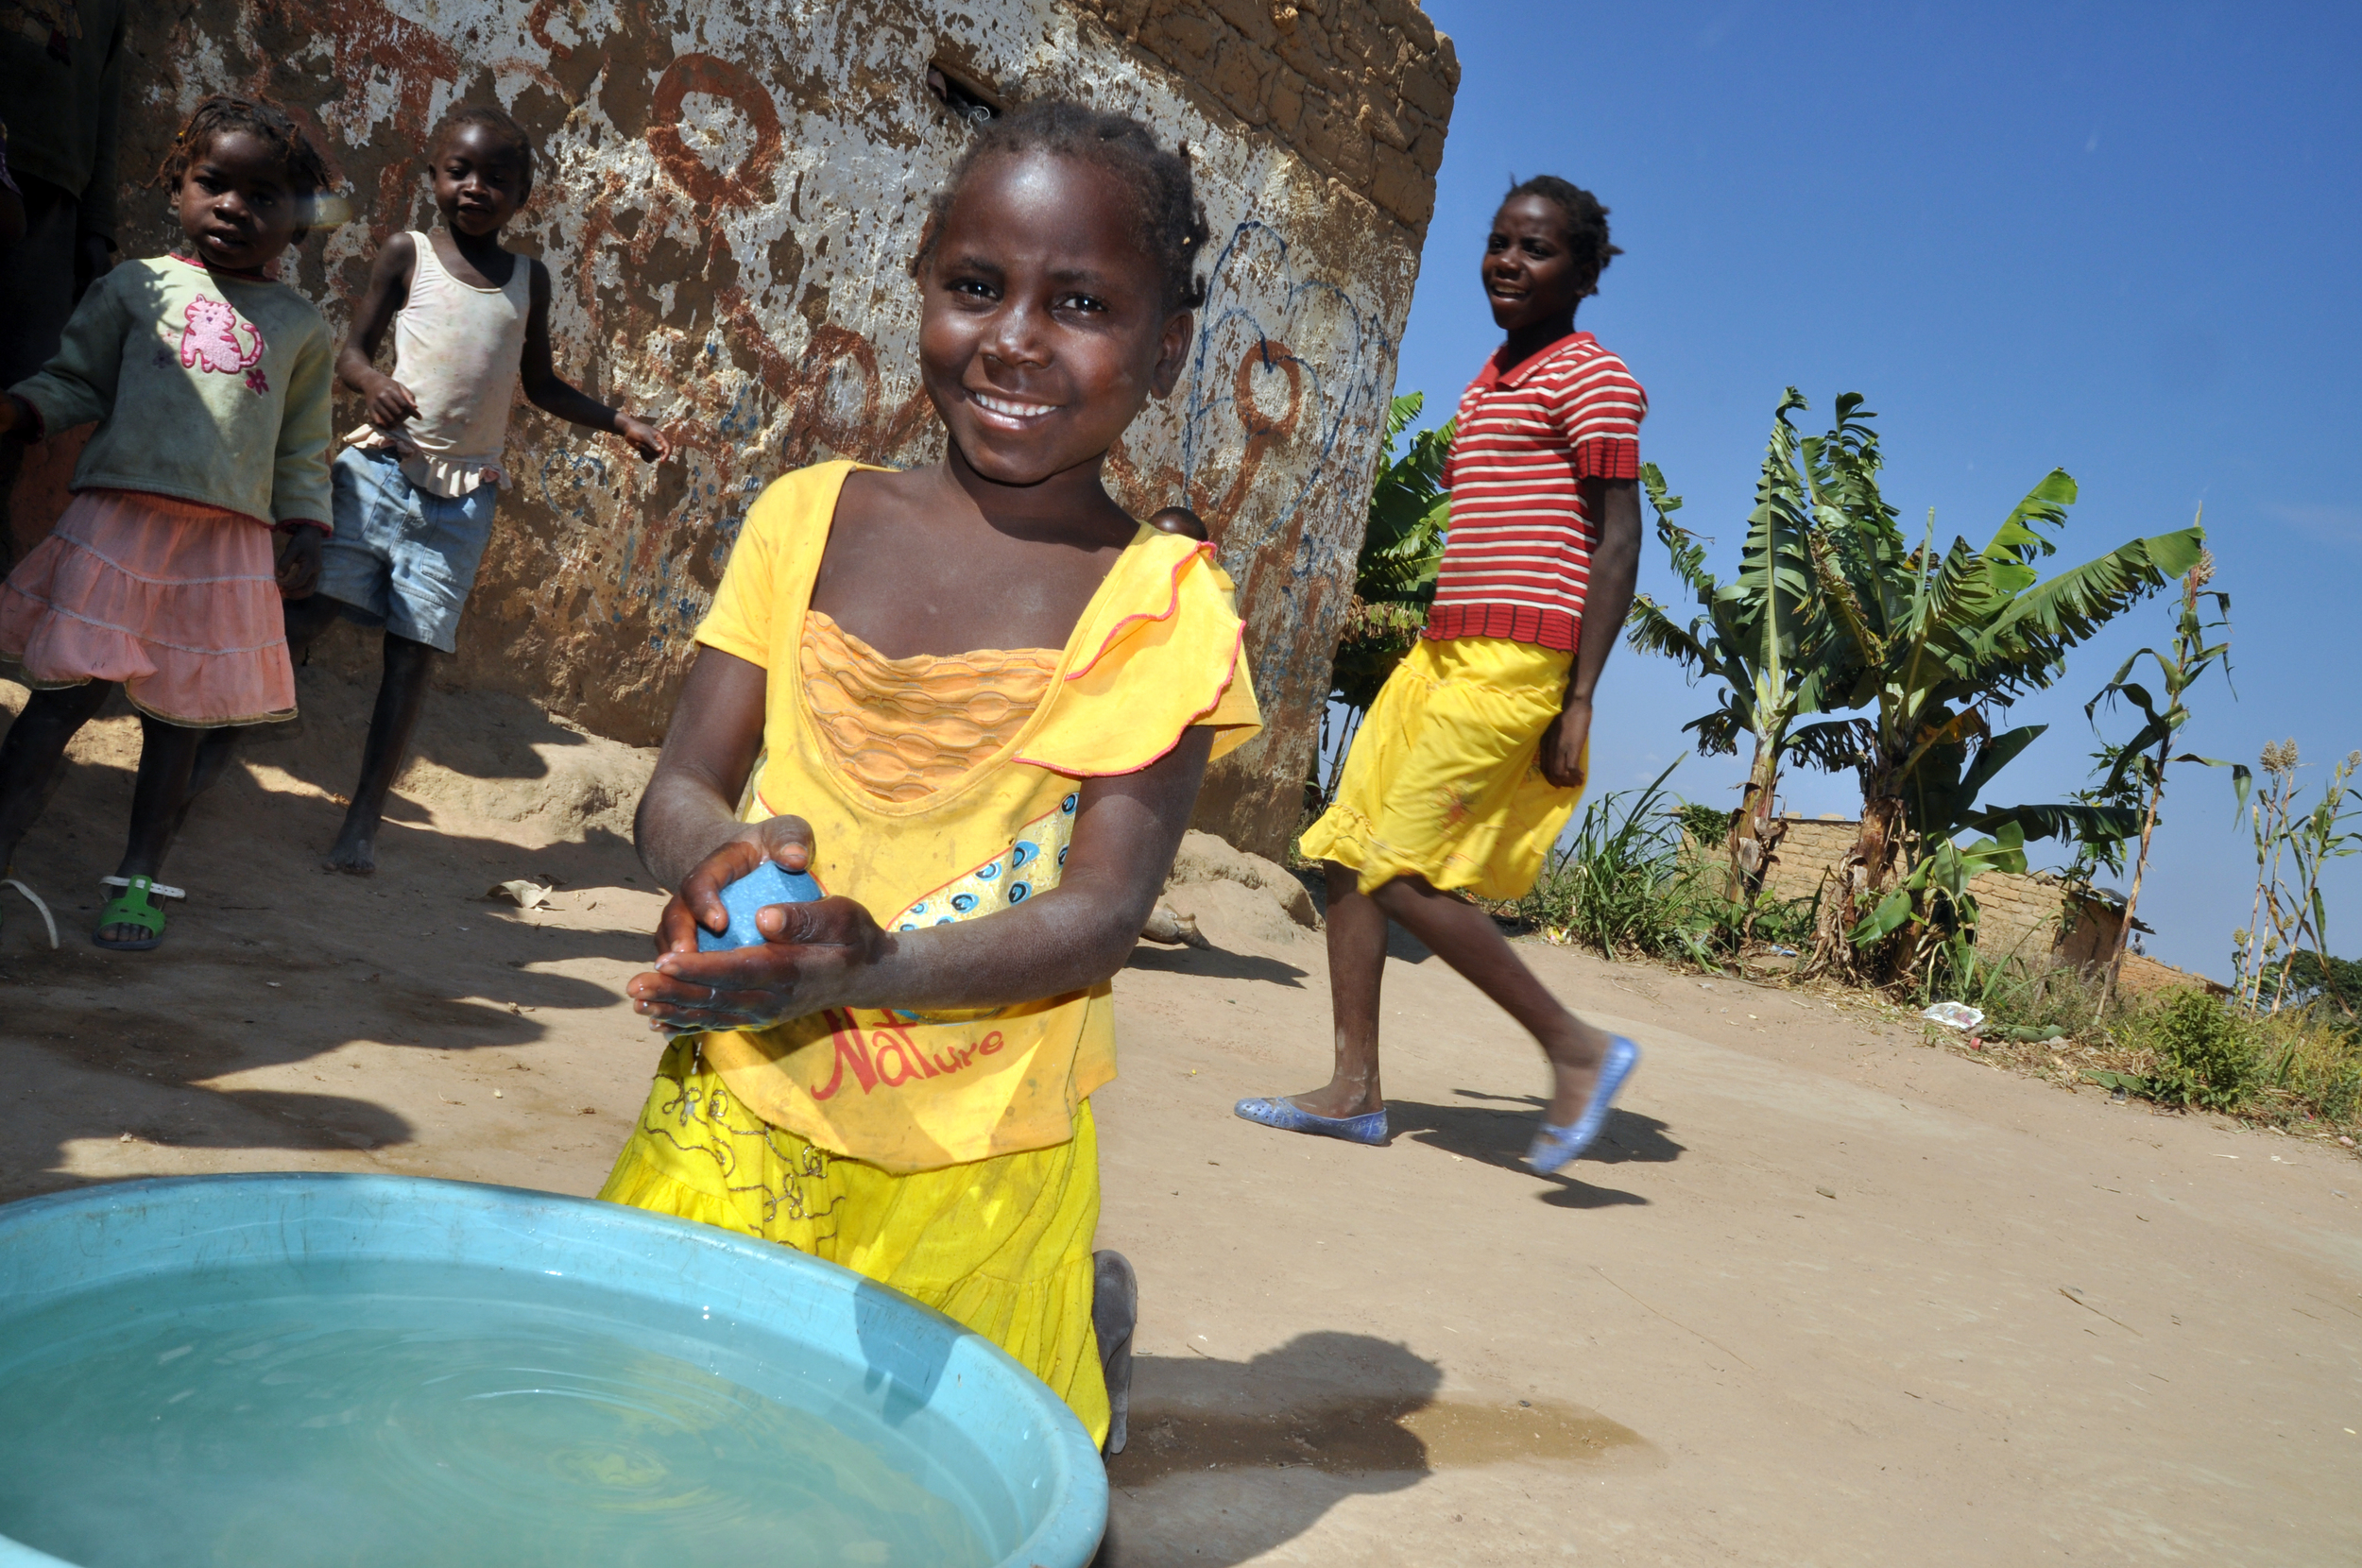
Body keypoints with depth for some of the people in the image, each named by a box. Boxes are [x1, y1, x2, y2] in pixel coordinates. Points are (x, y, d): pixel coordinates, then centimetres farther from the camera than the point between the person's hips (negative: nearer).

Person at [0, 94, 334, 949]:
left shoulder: (300, 326, 11)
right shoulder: (135, 287, 8)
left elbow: (305, 445, 15)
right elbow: (75, 381, 10)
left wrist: (307, 528, 7)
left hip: (229, 545, 1)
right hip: (116, 522, -1)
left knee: (178, 715, 6)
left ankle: (139, 879, 17)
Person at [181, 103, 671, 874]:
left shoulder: (528, 278, 12)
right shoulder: (406, 254, 4)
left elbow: (540, 384, 21)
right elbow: (353, 347, 3)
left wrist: (621, 422, 11)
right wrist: (374, 383, -19)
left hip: (463, 496, 2)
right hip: (383, 467, -2)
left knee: (414, 651, 0)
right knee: (305, 613, -6)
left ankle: (365, 818, 6)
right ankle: (218, 741, 11)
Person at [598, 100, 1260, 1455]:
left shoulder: (1162, 606, -11)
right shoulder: (812, 517, -2)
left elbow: (1105, 908, -15)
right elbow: (681, 786, 0)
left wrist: (874, 964, -32)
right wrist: (718, 858, -24)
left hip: (971, 1174, -2)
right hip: (738, 1119, 3)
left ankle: (1083, 1313, 39)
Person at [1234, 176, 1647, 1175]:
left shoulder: (1591, 379, -6)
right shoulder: (1490, 381, 21)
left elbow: (1616, 542, -11)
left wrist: (1579, 700, -17)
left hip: (1517, 659, -9)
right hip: (1446, 646, 9)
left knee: (1401, 872, -13)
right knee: (1346, 851, 5)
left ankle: (1578, 1051, 0)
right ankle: (1354, 1091, 11)